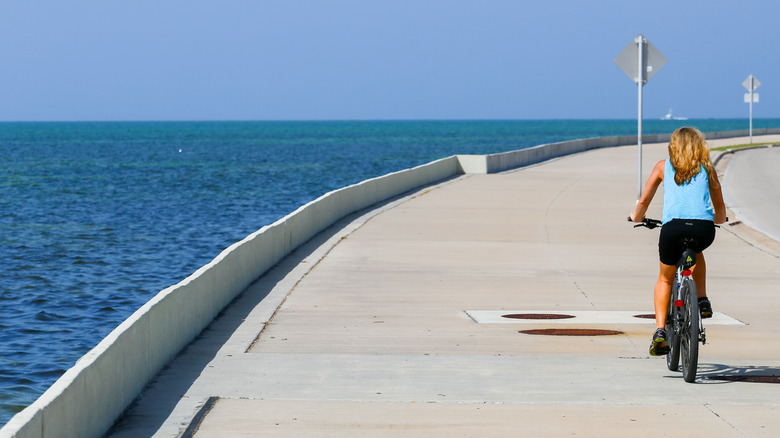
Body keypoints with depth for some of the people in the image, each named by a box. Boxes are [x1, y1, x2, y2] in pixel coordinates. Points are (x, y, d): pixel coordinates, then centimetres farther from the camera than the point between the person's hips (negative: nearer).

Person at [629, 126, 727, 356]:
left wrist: (636, 217, 36)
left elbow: (643, 201, 15)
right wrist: (718, 219, 47)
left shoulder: (664, 166, 19)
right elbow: (720, 209, 24)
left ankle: (660, 331, 5)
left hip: (673, 226, -1)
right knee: (697, 252, 38)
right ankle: (702, 301, 25)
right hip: (704, 229, 1)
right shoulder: (707, 169, 22)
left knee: (665, 279, 21)